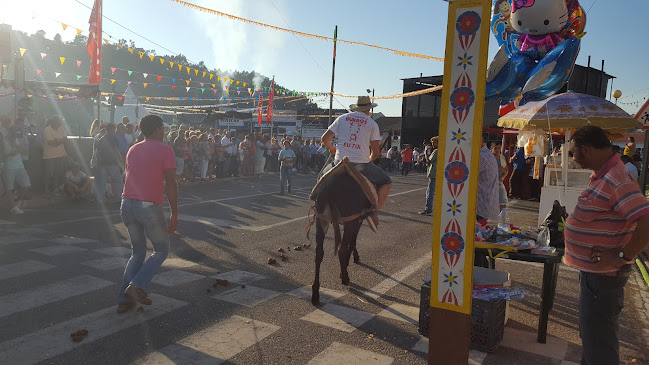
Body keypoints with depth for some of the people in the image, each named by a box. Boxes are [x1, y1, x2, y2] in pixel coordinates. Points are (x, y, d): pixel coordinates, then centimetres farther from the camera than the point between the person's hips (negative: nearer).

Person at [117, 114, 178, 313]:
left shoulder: (132, 150, 16)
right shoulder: (165, 150, -6)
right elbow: (171, 184, -11)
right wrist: (174, 214, -7)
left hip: (128, 205, 7)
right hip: (150, 207, -7)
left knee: (138, 253, 18)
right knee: (161, 251, 12)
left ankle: (124, 299, 13)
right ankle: (137, 286, -5)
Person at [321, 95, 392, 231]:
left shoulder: (342, 118, 11)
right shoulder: (372, 123, 4)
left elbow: (325, 138, 11)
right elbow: (376, 152, 1)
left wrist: (332, 149, 32)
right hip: (361, 164, -3)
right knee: (386, 182, 14)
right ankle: (374, 211, -1)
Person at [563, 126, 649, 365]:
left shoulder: (617, 180, -24)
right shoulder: (601, 175, 7)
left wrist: (622, 256, -25)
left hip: (603, 276, -10)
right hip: (593, 271, 10)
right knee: (590, 334, 25)